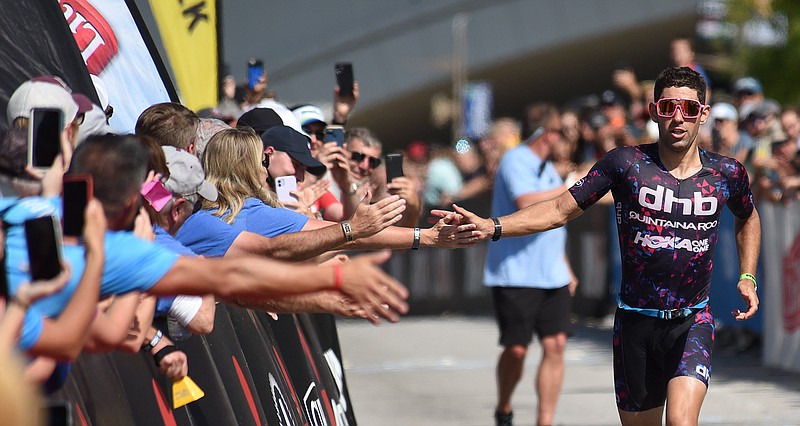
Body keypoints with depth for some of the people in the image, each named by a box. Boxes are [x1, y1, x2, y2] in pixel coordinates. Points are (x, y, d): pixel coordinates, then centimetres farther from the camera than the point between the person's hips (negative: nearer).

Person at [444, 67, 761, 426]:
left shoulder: (727, 174, -1)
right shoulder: (625, 163, -5)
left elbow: (748, 219, 23)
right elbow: (561, 210, -3)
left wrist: (747, 278, 11)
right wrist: (492, 227, -15)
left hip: (692, 322, -1)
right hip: (635, 321, 1)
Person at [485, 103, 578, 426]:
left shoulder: (547, 168, 19)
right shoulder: (516, 161, -9)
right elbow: (527, 203, -26)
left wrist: (565, 267, 24)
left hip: (551, 276, 8)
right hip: (515, 275, -8)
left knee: (555, 345, -4)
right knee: (516, 348, -4)